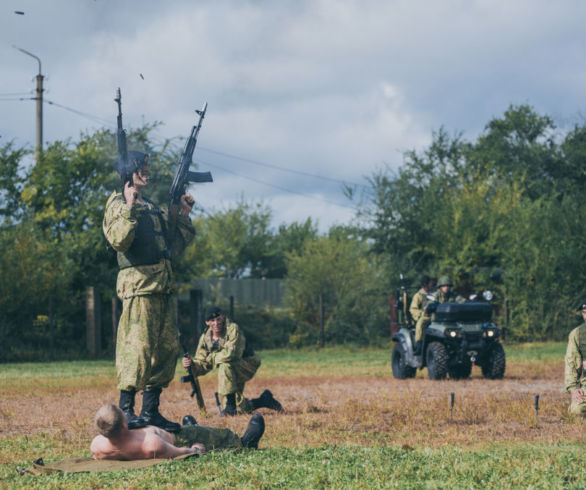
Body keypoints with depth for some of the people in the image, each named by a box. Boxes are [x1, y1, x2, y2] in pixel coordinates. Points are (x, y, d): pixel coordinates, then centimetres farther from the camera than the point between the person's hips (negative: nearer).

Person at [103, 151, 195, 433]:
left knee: (167, 348, 7)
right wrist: (129, 208, -24)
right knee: (138, 347, -12)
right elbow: (118, 241, -18)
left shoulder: (152, 208, 23)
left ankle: (150, 411, 12)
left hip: (163, 286, 9)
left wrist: (183, 216, 17)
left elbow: (175, 246, 25)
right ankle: (125, 411, -8)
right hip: (139, 284, -9)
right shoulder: (118, 203, -2)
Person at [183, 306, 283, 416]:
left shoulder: (233, 329, -22)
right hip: (232, 372, 7)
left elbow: (232, 354, -35)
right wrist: (192, 364, -24)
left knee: (225, 365, -37)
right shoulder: (205, 338, -3)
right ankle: (264, 399, 31)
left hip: (247, 365, -7)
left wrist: (212, 357, -21)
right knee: (240, 408, 1)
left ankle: (230, 402, -25)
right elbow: (203, 365, -1)